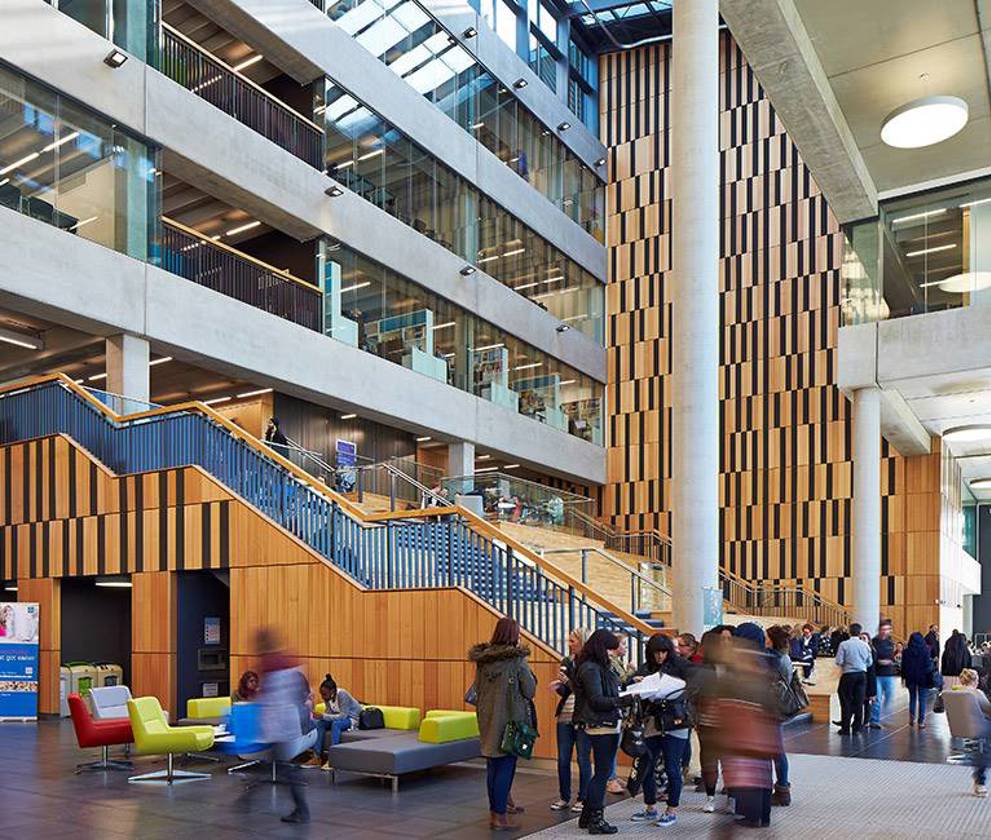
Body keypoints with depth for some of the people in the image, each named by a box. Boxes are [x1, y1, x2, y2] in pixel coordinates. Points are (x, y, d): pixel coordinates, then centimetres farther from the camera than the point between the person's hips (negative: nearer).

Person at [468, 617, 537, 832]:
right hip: (510, 719, -6)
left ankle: (494, 812, 23)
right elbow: (530, 691, -8)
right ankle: (500, 817, 4)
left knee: (493, 766, 14)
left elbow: (477, 688, 11)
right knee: (506, 767, 1)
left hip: (487, 718, 6)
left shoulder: (482, 659, 2)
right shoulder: (517, 660, -14)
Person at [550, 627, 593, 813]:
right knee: (563, 759, 10)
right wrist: (558, 687, -5)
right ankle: (564, 797, 22)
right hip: (565, 716, 6)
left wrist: (569, 681, -19)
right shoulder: (567, 662, 8)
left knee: (583, 759, 4)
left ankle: (583, 799, 16)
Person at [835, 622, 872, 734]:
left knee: (846, 701, 4)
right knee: (859, 702, 8)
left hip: (849, 674, -3)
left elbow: (839, 661, -11)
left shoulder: (844, 644, -9)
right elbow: (870, 662, 7)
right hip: (862, 674, 3)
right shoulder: (865, 645, 1)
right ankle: (856, 728, 11)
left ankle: (845, 728, 5)